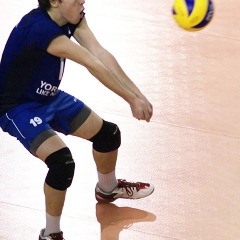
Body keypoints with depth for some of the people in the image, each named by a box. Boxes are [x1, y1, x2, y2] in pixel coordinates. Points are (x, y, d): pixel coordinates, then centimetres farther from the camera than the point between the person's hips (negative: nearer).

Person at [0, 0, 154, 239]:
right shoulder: (40, 27, -36)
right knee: (62, 161, -28)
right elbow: (93, 64, -35)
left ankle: (107, 189, 49)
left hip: (50, 98, 9)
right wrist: (132, 99, -33)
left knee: (108, 134, 17)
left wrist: (137, 94, -30)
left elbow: (101, 53, -20)